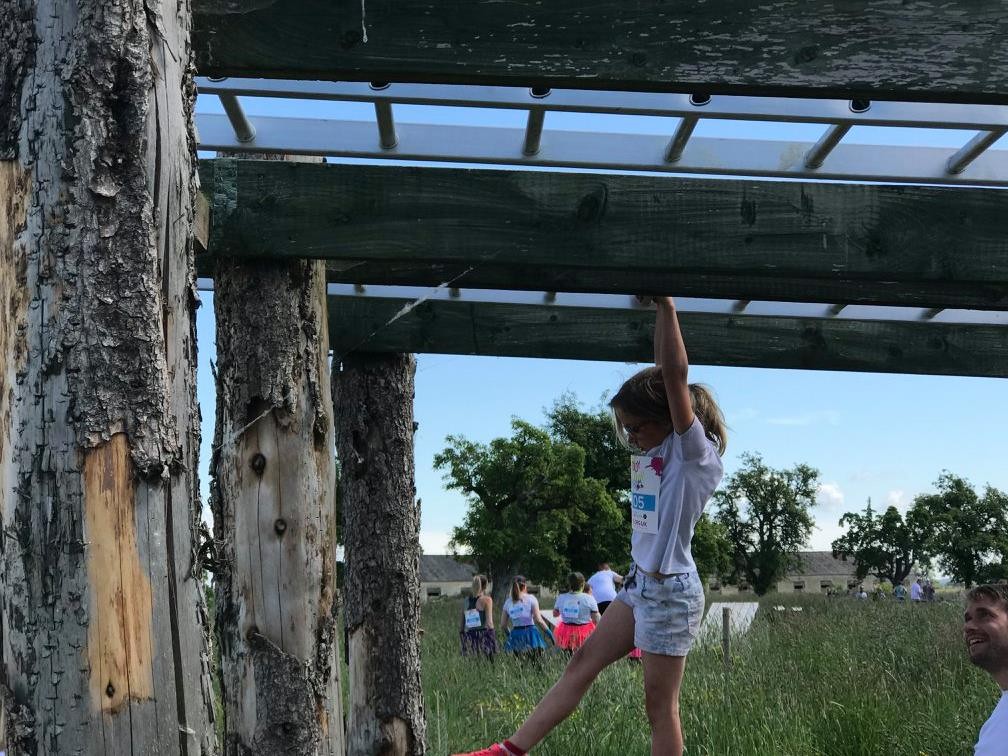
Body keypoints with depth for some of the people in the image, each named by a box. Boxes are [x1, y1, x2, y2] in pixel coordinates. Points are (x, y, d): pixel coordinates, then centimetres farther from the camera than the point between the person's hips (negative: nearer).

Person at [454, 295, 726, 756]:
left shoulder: (694, 453, -16)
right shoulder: (654, 451, 8)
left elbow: (674, 376, -27)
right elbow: (660, 378, 10)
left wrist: (666, 306, -28)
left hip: (671, 592, -9)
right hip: (638, 582, 9)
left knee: (659, 704, -2)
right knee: (583, 663, 8)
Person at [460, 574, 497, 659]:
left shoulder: (467, 600, 12)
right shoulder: (486, 599, -2)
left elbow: (462, 624, 12)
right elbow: (489, 622, -10)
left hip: (470, 637, 4)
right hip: (484, 635, -4)